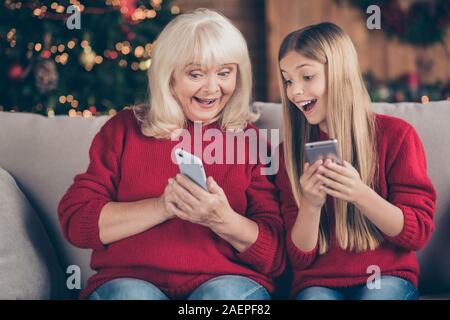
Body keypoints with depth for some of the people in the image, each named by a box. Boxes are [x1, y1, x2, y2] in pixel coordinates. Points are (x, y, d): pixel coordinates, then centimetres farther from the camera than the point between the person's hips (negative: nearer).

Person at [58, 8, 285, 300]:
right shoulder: (123, 129, 12)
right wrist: (163, 206, -12)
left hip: (229, 280, 0)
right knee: (130, 295, -33)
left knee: (224, 293, -33)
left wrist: (222, 220, -16)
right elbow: (75, 221, 1)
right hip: (129, 279, 0)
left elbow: (275, 254, 4)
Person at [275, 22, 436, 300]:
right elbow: (300, 258, 3)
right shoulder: (291, 151, 4)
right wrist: (310, 204, -17)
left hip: (387, 276, 0)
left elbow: (419, 233, -4)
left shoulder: (397, 134, -2)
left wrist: (360, 195, -21)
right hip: (319, 282, 1)